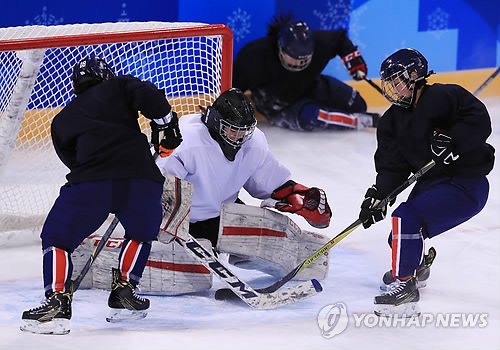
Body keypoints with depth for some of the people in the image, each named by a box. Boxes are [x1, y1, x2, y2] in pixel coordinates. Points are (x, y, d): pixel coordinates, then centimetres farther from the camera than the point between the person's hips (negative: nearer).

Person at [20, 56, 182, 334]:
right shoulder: (119, 87, 20)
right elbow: (148, 96, 1)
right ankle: (123, 290, 21)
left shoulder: (62, 120, 28)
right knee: (142, 233, 30)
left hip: (91, 185, 0)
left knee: (56, 238, 12)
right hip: (141, 178, 1)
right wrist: (168, 126, 12)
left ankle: (58, 302, -7)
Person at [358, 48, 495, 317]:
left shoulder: (443, 98, -15)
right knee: (402, 238, 14)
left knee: (407, 218, -26)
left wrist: (453, 141, -36)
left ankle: (405, 289, -18)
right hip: (430, 184, 9)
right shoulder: (394, 120, 8)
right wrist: (378, 195, -11)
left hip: (466, 185, -9)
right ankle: (419, 263, 51)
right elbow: (392, 165, 2)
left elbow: (479, 122, -24)